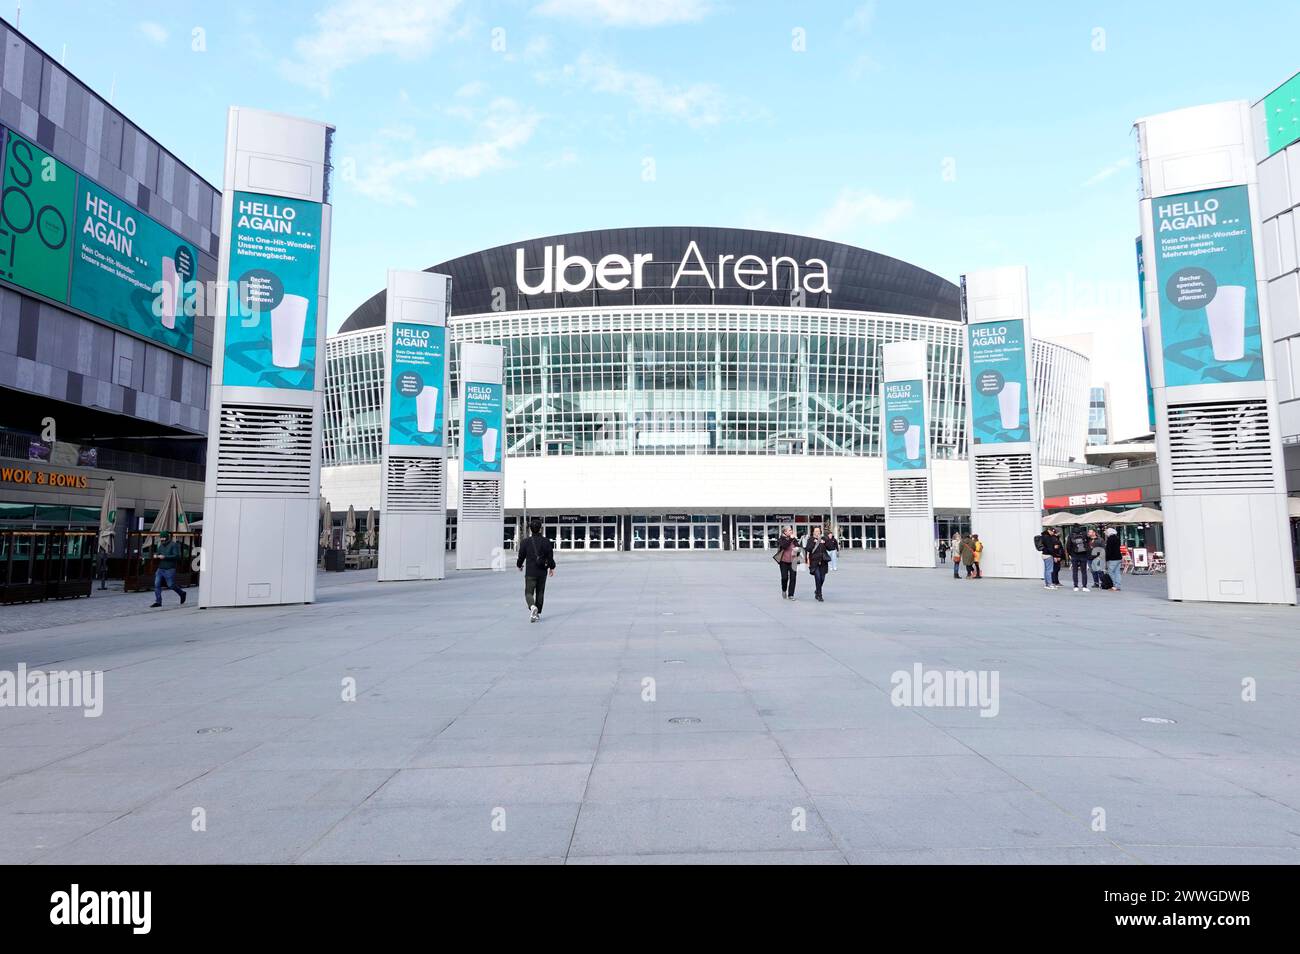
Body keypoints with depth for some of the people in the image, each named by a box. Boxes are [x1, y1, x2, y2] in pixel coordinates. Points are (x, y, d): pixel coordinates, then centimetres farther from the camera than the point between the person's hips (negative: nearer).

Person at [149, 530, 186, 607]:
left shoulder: (173, 545, -8)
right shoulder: (161, 545, 13)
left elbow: (177, 556, -16)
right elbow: (157, 552, 27)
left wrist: (165, 557, -21)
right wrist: (156, 555, 2)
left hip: (170, 569, -7)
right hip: (160, 569, 7)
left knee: (171, 585, -2)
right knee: (157, 584, -3)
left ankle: (182, 594, 23)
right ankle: (158, 601, 1)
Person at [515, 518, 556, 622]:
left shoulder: (526, 542, -7)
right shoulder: (546, 542, -3)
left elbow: (521, 556, 0)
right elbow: (550, 557, 0)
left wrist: (519, 565, 21)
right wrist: (551, 568, 17)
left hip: (530, 572, -2)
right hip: (542, 572, 2)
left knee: (528, 593, 3)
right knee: (540, 593, 15)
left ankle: (532, 607, -26)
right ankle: (538, 613, 21)